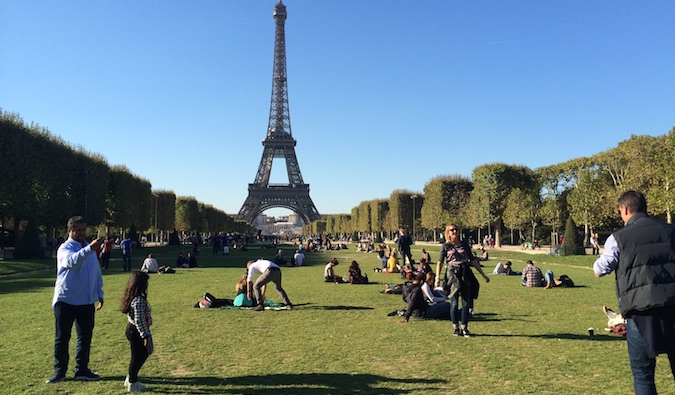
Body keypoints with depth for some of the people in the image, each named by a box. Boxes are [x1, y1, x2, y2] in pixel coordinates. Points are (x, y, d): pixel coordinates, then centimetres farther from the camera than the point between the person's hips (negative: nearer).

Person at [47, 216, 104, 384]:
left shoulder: (89, 248, 13)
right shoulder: (65, 248, -8)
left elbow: (97, 272, 18)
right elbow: (72, 261, -32)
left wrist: (99, 294, 16)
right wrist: (90, 248, -47)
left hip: (87, 301, 6)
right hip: (65, 300, -6)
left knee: (85, 337, 10)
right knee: (62, 338, 4)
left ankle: (82, 370, 19)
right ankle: (59, 371, 15)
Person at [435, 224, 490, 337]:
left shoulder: (465, 244, 11)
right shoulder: (445, 246, 3)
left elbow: (473, 260, 16)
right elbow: (440, 261, -2)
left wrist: (483, 274, 16)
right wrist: (437, 277, -15)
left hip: (466, 275, 3)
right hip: (452, 275, -3)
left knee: (466, 303, 2)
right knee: (454, 303, 0)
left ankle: (464, 328, 13)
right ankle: (455, 328, 13)